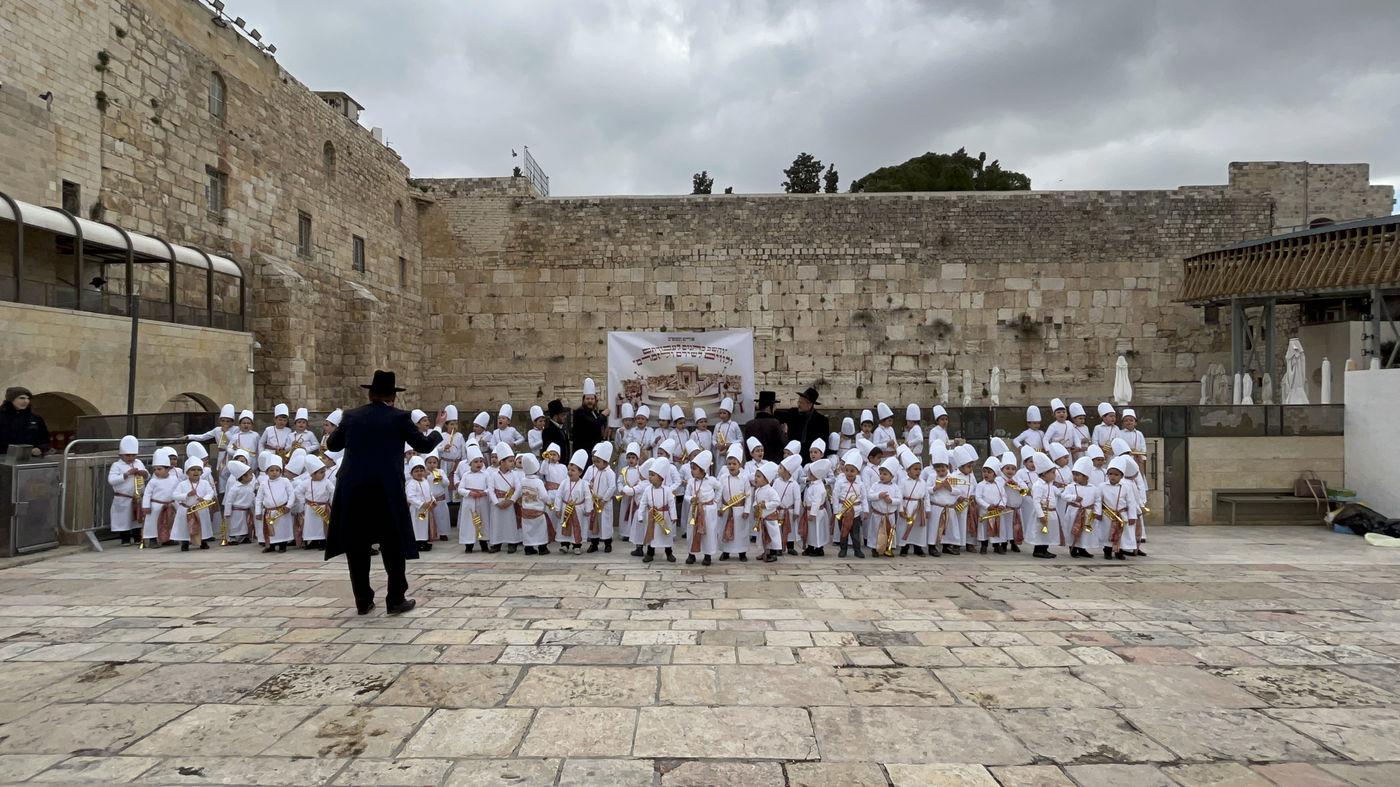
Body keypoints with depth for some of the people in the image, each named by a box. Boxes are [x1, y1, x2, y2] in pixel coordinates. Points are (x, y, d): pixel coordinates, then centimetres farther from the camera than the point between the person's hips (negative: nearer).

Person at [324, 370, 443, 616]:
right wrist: (438, 428, 26)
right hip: (386, 490, -2)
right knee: (392, 545, 8)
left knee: (356, 546, 12)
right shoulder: (398, 417, 0)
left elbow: (332, 444, 21)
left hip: (352, 489, 3)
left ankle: (363, 601, 17)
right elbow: (424, 445, 7)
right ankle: (396, 599, 11)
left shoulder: (351, 416, 7)